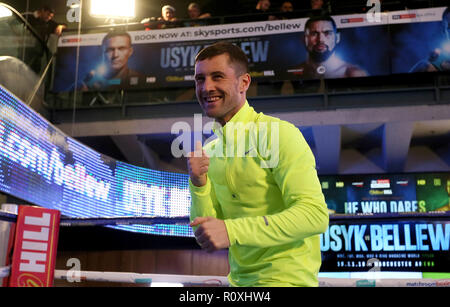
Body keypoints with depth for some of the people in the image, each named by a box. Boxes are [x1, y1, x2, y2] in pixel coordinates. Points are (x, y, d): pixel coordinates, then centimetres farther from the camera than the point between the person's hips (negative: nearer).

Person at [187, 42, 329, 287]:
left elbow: (315, 215, -20)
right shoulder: (209, 151, 6)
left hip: (285, 278, -5)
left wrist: (232, 230, -24)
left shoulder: (279, 134, -12)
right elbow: (206, 238, 6)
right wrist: (199, 184, -10)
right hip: (239, 280, 6)